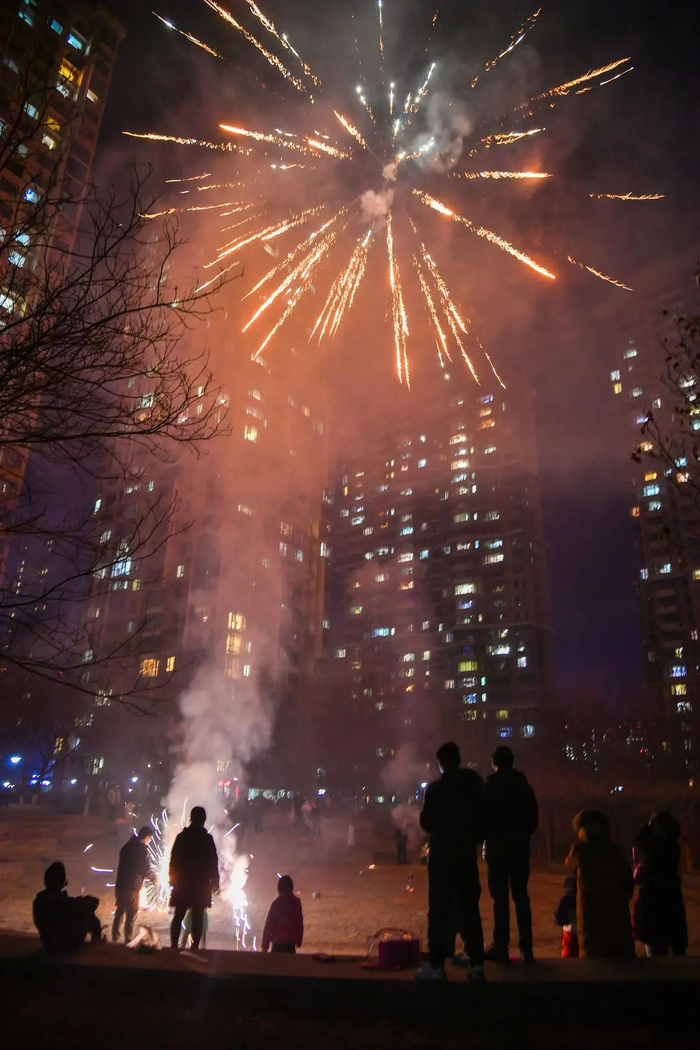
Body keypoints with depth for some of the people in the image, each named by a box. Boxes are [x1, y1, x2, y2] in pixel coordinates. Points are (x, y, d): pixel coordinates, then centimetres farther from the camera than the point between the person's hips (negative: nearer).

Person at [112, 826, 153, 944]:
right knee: (131, 914, 4)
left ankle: (115, 938, 22)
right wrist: (154, 877, 7)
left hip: (120, 884, 7)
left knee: (119, 912, 18)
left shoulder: (127, 846, 11)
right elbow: (145, 869, -13)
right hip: (132, 886, -7)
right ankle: (128, 940, 7)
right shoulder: (142, 849, -13)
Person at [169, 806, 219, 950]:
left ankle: (174, 945, 6)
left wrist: (173, 878, 13)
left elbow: (174, 859, 2)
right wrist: (214, 882, 5)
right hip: (201, 884, -2)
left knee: (178, 916, 10)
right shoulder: (207, 838, -7)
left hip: (182, 883, 2)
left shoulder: (182, 836, -1)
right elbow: (213, 863, -4)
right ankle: (195, 946, 1)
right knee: (197, 918, 4)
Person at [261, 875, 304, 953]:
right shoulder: (296, 902, -2)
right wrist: (298, 940, 17)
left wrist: (265, 945, -3)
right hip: (291, 942, 3)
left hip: (278, 942, -3)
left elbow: (269, 925, -10)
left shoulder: (277, 903, -12)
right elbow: (300, 922, 6)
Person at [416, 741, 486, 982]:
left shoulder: (435, 788, -11)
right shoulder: (475, 783, 0)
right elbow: (483, 817, 5)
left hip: (441, 855, -4)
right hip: (467, 854, 4)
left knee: (439, 910, 2)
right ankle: (476, 964, 12)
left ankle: (436, 965, 2)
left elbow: (427, 823, -8)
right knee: (469, 909, 11)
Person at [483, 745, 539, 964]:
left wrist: (486, 839, 6)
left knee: (500, 898, 0)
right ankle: (526, 948, 9)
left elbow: (482, 817, -9)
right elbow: (533, 817, 8)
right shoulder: (524, 786, 5)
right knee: (521, 897, 9)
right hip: (520, 848, 4)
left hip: (497, 848, -4)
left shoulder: (489, 786, -8)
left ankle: (501, 947, 2)